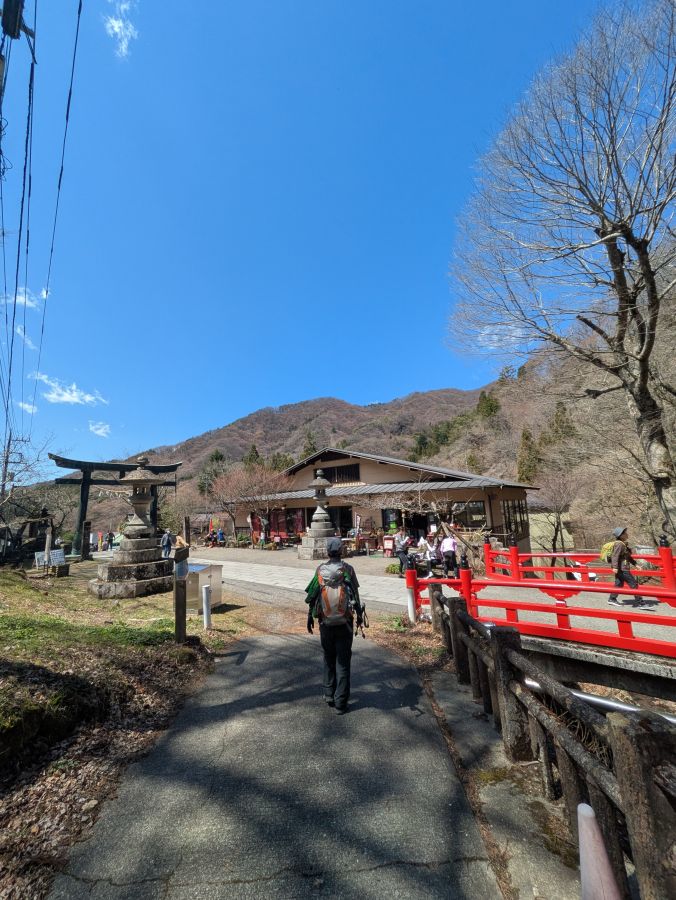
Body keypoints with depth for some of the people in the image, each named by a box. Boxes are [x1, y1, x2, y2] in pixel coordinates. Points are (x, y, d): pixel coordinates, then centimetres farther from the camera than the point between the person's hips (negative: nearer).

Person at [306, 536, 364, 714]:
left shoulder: (320, 569, -5)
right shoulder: (347, 569, -9)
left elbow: (313, 596, -1)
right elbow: (355, 595, -4)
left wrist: (310, 617, 10)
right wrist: (359, 616, 8)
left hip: (325, 621, 2)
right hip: (344, 621, -2)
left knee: (328, 658, 20)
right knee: (343, 660, 8)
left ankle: (329, 695, 28)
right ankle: (340, 702, 11)